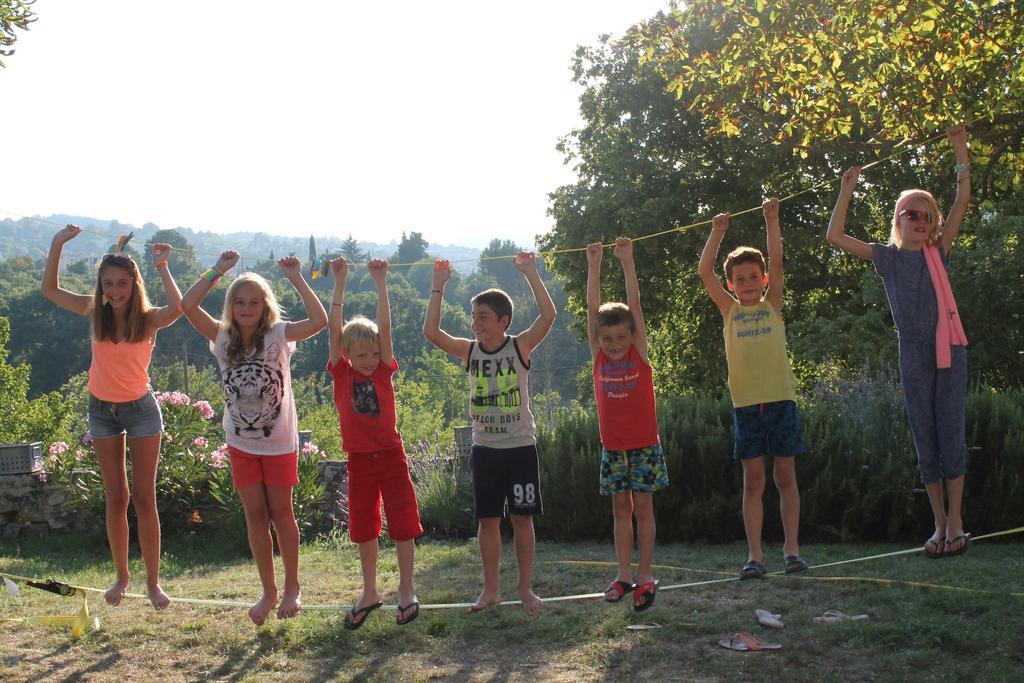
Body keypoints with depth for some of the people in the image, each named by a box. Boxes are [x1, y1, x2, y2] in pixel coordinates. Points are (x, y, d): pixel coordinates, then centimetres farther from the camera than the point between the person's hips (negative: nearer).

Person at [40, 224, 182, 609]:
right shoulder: (96, 313, -5)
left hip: (140, 408, -3)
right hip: (102, 409, 3)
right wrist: (58, 244, -12)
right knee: (116, 498, 9)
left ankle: (153, 581, 7)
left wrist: (162, 268, -31)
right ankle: (121, 576, 21)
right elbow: (49, 290, -3)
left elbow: (176, 308, -37)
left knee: (144, 497, -1)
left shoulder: (148, 319, -14)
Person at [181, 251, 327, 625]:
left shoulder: (277, 336, -12)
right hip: (241, 442, 3)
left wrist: (296, 279, -23)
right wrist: (218, 271, -14)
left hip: (279, 441, -3)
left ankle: (292, 587, 25)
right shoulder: (224, 338, -4)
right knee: (255, 516, 8)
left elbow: (319, 321, -28)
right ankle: (268, 591, 21)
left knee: (281, 515, 8)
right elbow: (187, 305, -16)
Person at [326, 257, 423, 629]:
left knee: (403, 523, 2)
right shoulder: (341, 373, -3)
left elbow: (384, 327, -13)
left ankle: (406, 590, 15)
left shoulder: (384, 371, -3)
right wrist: (340, 282, -15)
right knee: (363, 527, 10)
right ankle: (370, 592, 23)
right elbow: (334, 327, -11)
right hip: (359, 459, 1)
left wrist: (380, 282, -17)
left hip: (391, 455, -1)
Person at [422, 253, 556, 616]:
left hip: (521, 446, -3)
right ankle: (491, 589, 18)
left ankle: (526, 588, 15)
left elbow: (548, 315, -20)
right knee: (487, 520, 7)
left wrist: (531, 273, -19)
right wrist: (438, 286, -9)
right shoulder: (469, 350, 2)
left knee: (522, 518, 3)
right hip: (484, 448, 3)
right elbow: (431, 331, -8)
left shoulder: (520, 346, -6)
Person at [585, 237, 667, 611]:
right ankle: (624, 575, 15)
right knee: (621, 509, 8)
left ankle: (645, 576, 7)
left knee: (642, 507, 2)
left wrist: (627, 261, -15)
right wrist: (593, 264, -11)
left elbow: (634, 305, -11)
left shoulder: (639, 353, -5)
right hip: (612, 446, 3)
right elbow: (593, 308, -6)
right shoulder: (598, 356, 0)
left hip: (643, 444, -2)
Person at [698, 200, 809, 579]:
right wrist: (717, 232, 0)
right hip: (745, 403, 0)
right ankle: (754, 555, 4)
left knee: (786, 477, 4)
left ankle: (791, 548, 9)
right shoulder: (730, 310, 11)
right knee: (753, 480, 3)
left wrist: (771, 220, -3)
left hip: (780, 398, 0)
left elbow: (776, 263, 0)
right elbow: (705, 272, 3)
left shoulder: (772, 306, 9)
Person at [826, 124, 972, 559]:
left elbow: (962, 200, 3)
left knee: (951, 434, -3)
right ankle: (940, 523, 11)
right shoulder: (887, 257, 8)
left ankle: (955, 521, 1)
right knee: (925, 439, 4)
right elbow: (835, 236, 4)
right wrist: (847, 192, 3)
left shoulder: (938, 252, 8)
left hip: (949, 348, -1)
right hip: (913, 355, 1)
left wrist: (960, 150, 2)